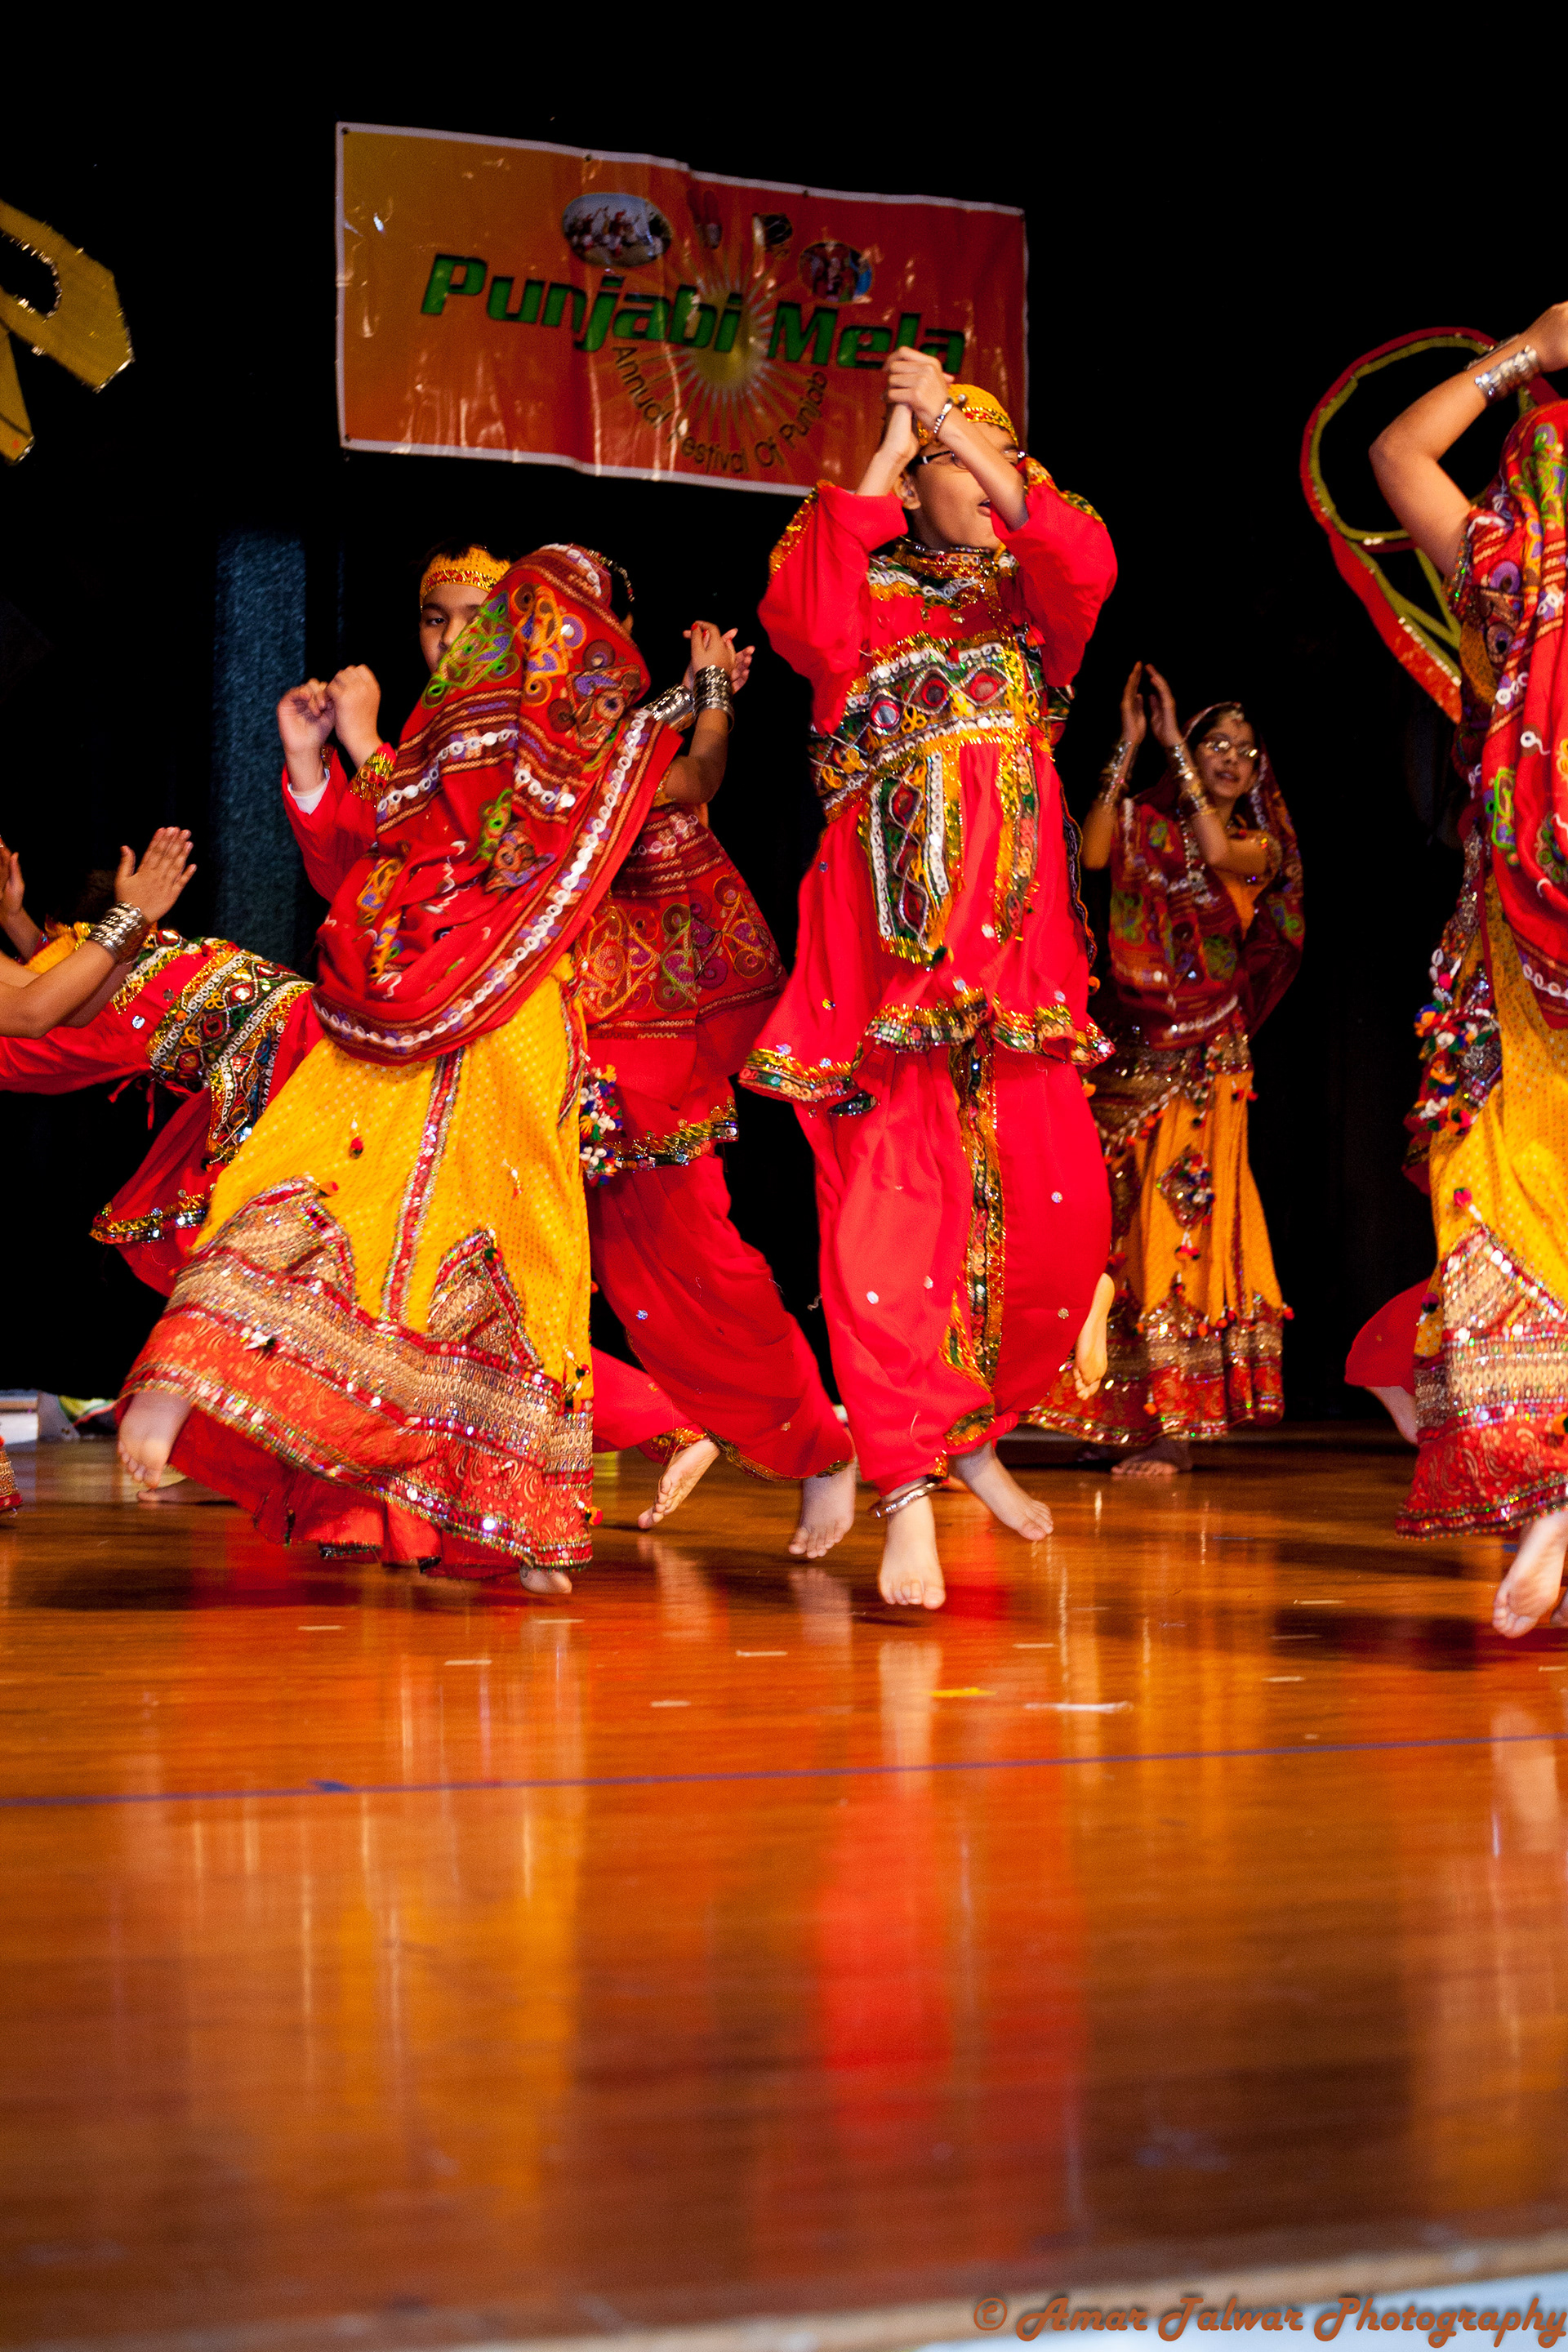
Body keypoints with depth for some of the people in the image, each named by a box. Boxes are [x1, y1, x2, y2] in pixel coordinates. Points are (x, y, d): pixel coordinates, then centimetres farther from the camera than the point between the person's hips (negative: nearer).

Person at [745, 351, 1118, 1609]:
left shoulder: (1031, 600, 19)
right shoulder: (869, 597, 11)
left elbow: (1086, 565, -5)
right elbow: (801, 617, -13)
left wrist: (968, 429, -10)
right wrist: (889, 454, -9)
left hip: (1016, 938, 4)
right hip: (887, 941, -3)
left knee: (1059, 1209, 0)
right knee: (892, 1201, -11)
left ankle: (978, 1431, 23)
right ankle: (908, 1494, -11)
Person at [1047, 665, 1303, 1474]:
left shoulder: (1261, 846, 8)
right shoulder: (1147, 826, 11)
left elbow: (1217, 852, -15)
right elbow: (1092, 852, -10)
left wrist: (1172, 745, -10)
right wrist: (1128, 745, -9)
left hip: (1206, 1057, -2)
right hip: (1132, 1050, 2)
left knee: (1182, 1223, -9)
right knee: (1118, 1222, -2)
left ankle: (1173, 1423, -10)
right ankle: (1125, 1413, 6)